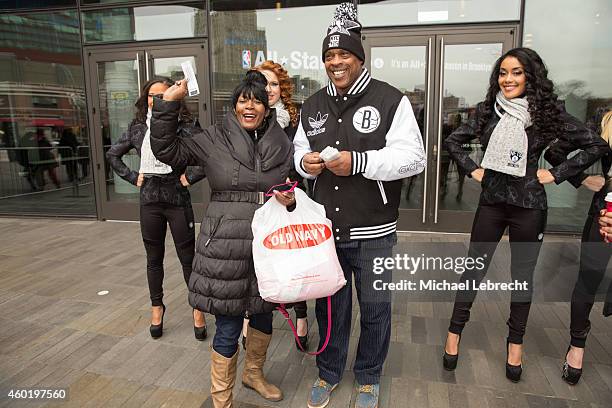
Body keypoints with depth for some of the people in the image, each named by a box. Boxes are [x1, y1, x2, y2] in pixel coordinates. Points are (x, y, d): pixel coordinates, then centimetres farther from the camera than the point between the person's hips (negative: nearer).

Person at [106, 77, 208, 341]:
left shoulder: (185, 127, -9)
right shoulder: (138, 128, 4)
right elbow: (112, 154, 16)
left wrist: (190, 178, -12)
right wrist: (133, 178, 6)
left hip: (178, 201, -4)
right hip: (150, 202, 4)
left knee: (187, 258, 4)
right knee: (154, 259, 15)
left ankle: (198, 309, 20)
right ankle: (156, 308, 32)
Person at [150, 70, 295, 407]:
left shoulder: (282, 145, 5)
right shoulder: (213, 140, -1)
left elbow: (295, 188, 14)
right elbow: (166, 150, -4)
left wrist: (290, 200, -9)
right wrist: (168, 103, -12)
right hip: (225, 246, -3)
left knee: (263, 313, 20)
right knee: (228, 327, 3)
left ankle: (254, 374, 48)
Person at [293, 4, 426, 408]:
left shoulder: (391, 100, -8)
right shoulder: (313, 105, 10)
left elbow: (413, 157, -14)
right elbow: (299, 148, 19)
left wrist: (357, 161, -25)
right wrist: (303, 161, -6)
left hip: (373, 232, -4)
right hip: (326, 228, 4)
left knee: (374, 308, 13)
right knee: (329, 304, 18)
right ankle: (329, 373, 40)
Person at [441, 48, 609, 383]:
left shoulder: (547, 113, -4)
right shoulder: (486, 110, 1)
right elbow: (453, 141, 11)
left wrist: (555, 174, -6)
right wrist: (473, 169, 1)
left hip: (529, 205, -1)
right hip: (491, 202, 1)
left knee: (522, 274, 11)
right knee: (474, 267, 7)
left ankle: (515, 342, 28)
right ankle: (454, 333, 18)